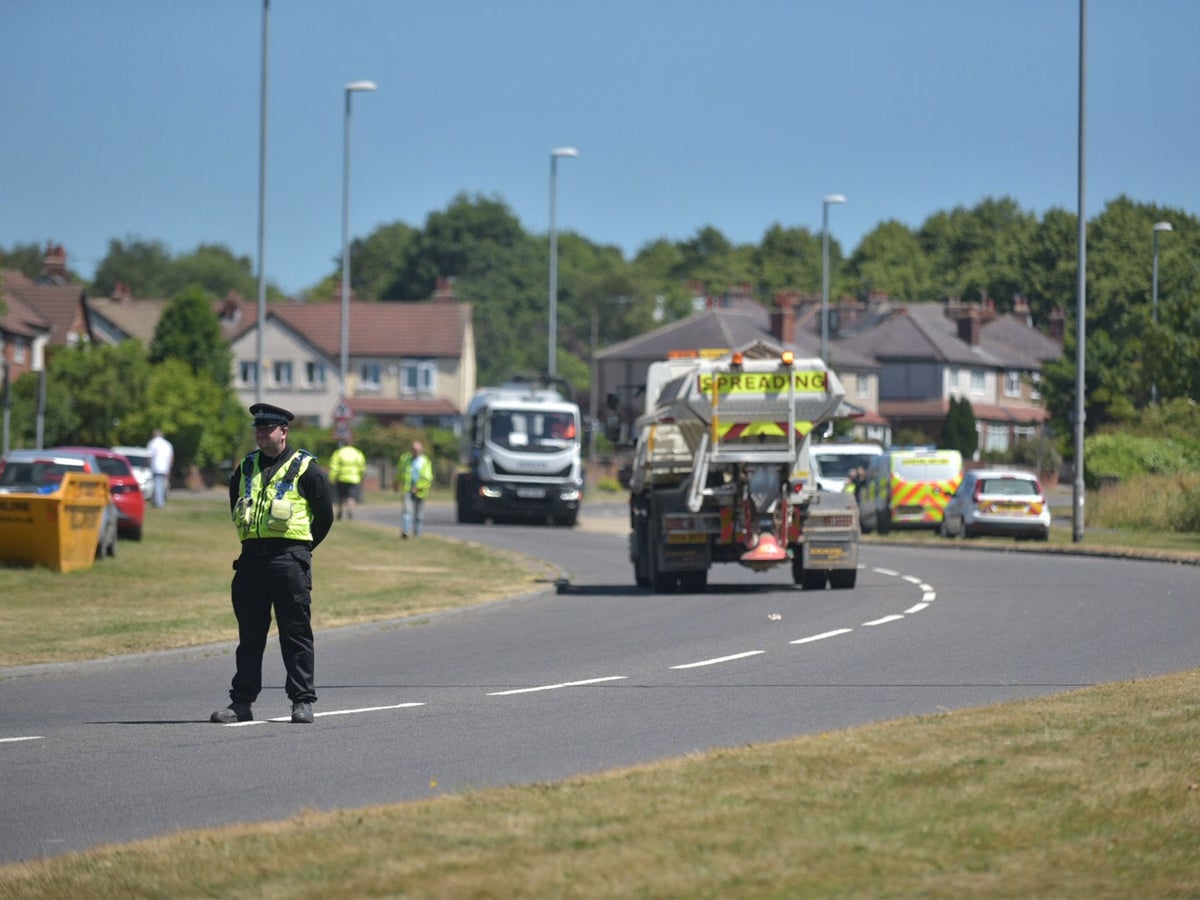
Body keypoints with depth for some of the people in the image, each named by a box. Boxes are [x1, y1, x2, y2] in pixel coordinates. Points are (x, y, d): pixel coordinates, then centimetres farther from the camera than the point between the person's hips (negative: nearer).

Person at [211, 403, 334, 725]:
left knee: (296, 633, -3)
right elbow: (235, 506, 27)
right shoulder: (246, 468, 14)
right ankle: (241, 702, 10)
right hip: (251, 559, 5)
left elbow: (324, 515, 4)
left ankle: (302, 701, 1)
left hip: (290, 559, -5)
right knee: (249, 634, 7)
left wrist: (301, 549, 7)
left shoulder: (305, 468, -1)